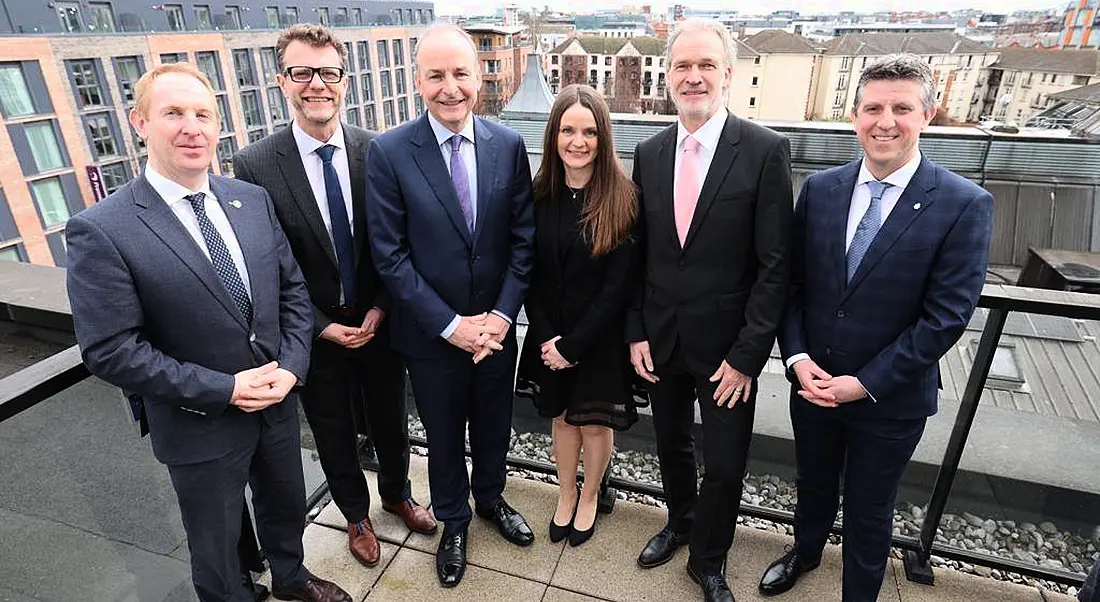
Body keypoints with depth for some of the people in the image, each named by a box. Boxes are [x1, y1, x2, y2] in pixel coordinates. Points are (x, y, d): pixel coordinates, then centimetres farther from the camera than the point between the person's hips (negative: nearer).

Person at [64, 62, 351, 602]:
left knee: (286, 507, 28)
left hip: (278, 402, 5)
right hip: (200, 427, -5)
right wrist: (224, 389, -20)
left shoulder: (253, 199, -2)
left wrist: (291, 365, -11)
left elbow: (292, 287, 2)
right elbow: (110, 352, -18)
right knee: (216, 549, 19)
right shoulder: (100, 231, -18)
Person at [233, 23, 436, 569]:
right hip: (315, 333, -1)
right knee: (334, 433, 18)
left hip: (379, 320, 2)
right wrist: (321, 326, -12)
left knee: (390, 420, 21)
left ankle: (397, 494, 50)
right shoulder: (254, 166, -13)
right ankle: (356, 515, 45)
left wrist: (380, 308, -10)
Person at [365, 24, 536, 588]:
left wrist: (501, 315, -11)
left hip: (496, 327, 2)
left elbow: (522, 239, -3)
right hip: (431, 334, -2)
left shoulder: (509, 146, -5)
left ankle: (490, 497, 52)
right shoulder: (388, 152, -13)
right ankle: (453, 521, 46)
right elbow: (390, 255, -13)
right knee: (444, 436, 19)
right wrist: (450, 325, -16)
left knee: (493, 425, 22)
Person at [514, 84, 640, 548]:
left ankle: (589, 498, 42)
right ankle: (565, 495, 44)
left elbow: (619, 284, -16)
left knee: (594, 422, 15)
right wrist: (547, 337, -9)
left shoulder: (621, 200, -15)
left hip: (601, 337, -3)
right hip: (549, 334, 3)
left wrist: (573, 344, -15)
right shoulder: (539, 195, -5)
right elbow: (530, 274, -1)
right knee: (562, 417, 19)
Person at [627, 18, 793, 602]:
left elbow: (775, 264, -12)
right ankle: (679, 522, 50)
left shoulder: (766, 151, -11)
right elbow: (638, 252, 5)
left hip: (726, 346, -3)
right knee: (670, 444, 22)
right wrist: (636, 332, 1)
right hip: (660, 339, 4)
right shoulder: (649, 153, 2)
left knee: (725, 467, 9)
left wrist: (747, 355, -14)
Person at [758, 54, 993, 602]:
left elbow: (945, 317, -16)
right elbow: (792, 282, 0)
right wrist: (798, 358, -11)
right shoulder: (820, 189, -3)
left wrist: (865, 383, -18)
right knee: (813, 485, 26)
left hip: (890, 399, -3)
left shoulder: (964, 205, -14)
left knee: (868, 512, 18)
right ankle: (805, 552, 54)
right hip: (812, 384, 3)